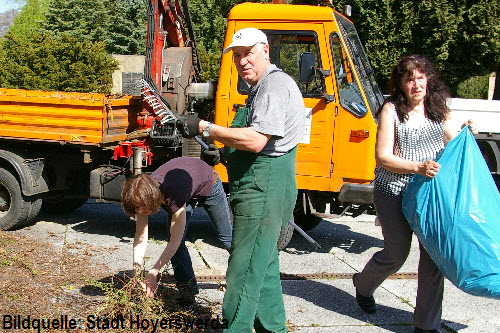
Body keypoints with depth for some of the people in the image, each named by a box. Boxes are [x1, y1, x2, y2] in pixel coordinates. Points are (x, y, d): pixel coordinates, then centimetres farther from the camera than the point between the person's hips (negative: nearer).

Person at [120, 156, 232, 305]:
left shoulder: (173, 195, -47)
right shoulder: (143, 194, -30)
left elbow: (175, 241, -40)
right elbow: (141, 236, -23)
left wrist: (153, 273, -41)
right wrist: (136, 270, -30)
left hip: (208, 185, -5)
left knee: (226, 238, 10)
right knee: (175, 243, -10)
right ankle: (188, 291, 1)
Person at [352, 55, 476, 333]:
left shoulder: (439, 111, 9)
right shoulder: (391, 110, -5)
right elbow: (383, 156, -11)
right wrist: (418, 167, -23)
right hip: (395, 192, -4)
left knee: (434, 257, 0)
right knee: (397, 254, 4)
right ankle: (363, 285, 36)